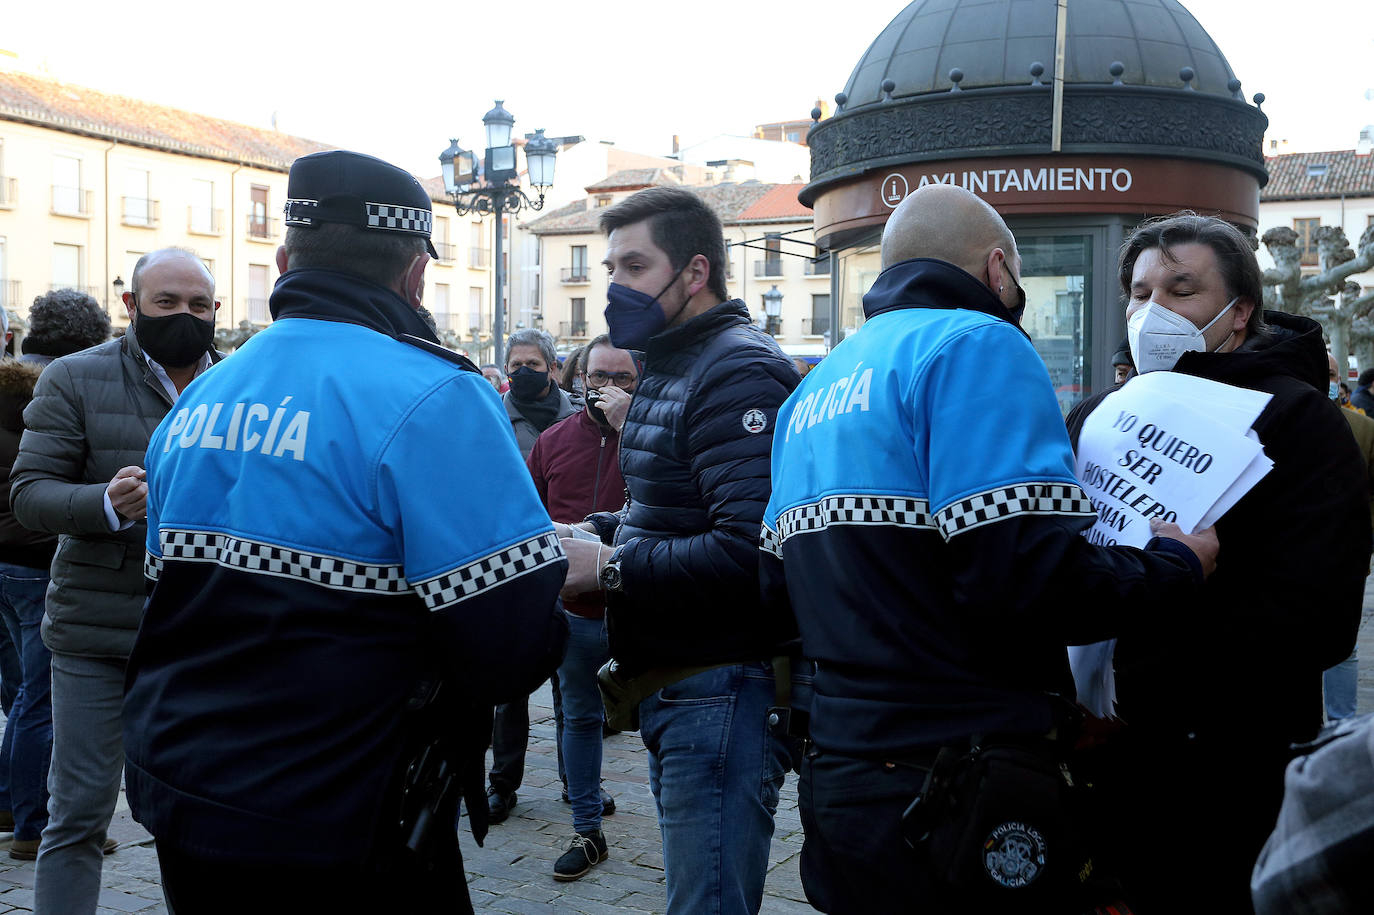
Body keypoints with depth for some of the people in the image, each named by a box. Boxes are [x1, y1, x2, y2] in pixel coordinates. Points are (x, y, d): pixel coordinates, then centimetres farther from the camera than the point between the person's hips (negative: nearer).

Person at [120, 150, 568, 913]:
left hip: (182, 801, 7)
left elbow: (173, 595, 13)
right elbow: (512, 647, -22)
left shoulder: (197, 400, 5)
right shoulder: (429, 399, -18)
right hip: (341, 833, -6)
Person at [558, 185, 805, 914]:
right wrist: (603, 532, 8)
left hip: (721, 691, -10)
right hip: (675, 687, 10)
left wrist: (609, 568, -21)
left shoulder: (739, 375, -17)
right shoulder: (667, 368, 17)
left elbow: (748, 552, -28)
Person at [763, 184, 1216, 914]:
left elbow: (781, 584, 15)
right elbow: (1031, 579, -22)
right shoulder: (977, 344, -11)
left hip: (838, 778, 8)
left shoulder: (810, 393, 14)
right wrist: (1177, 565, -5)